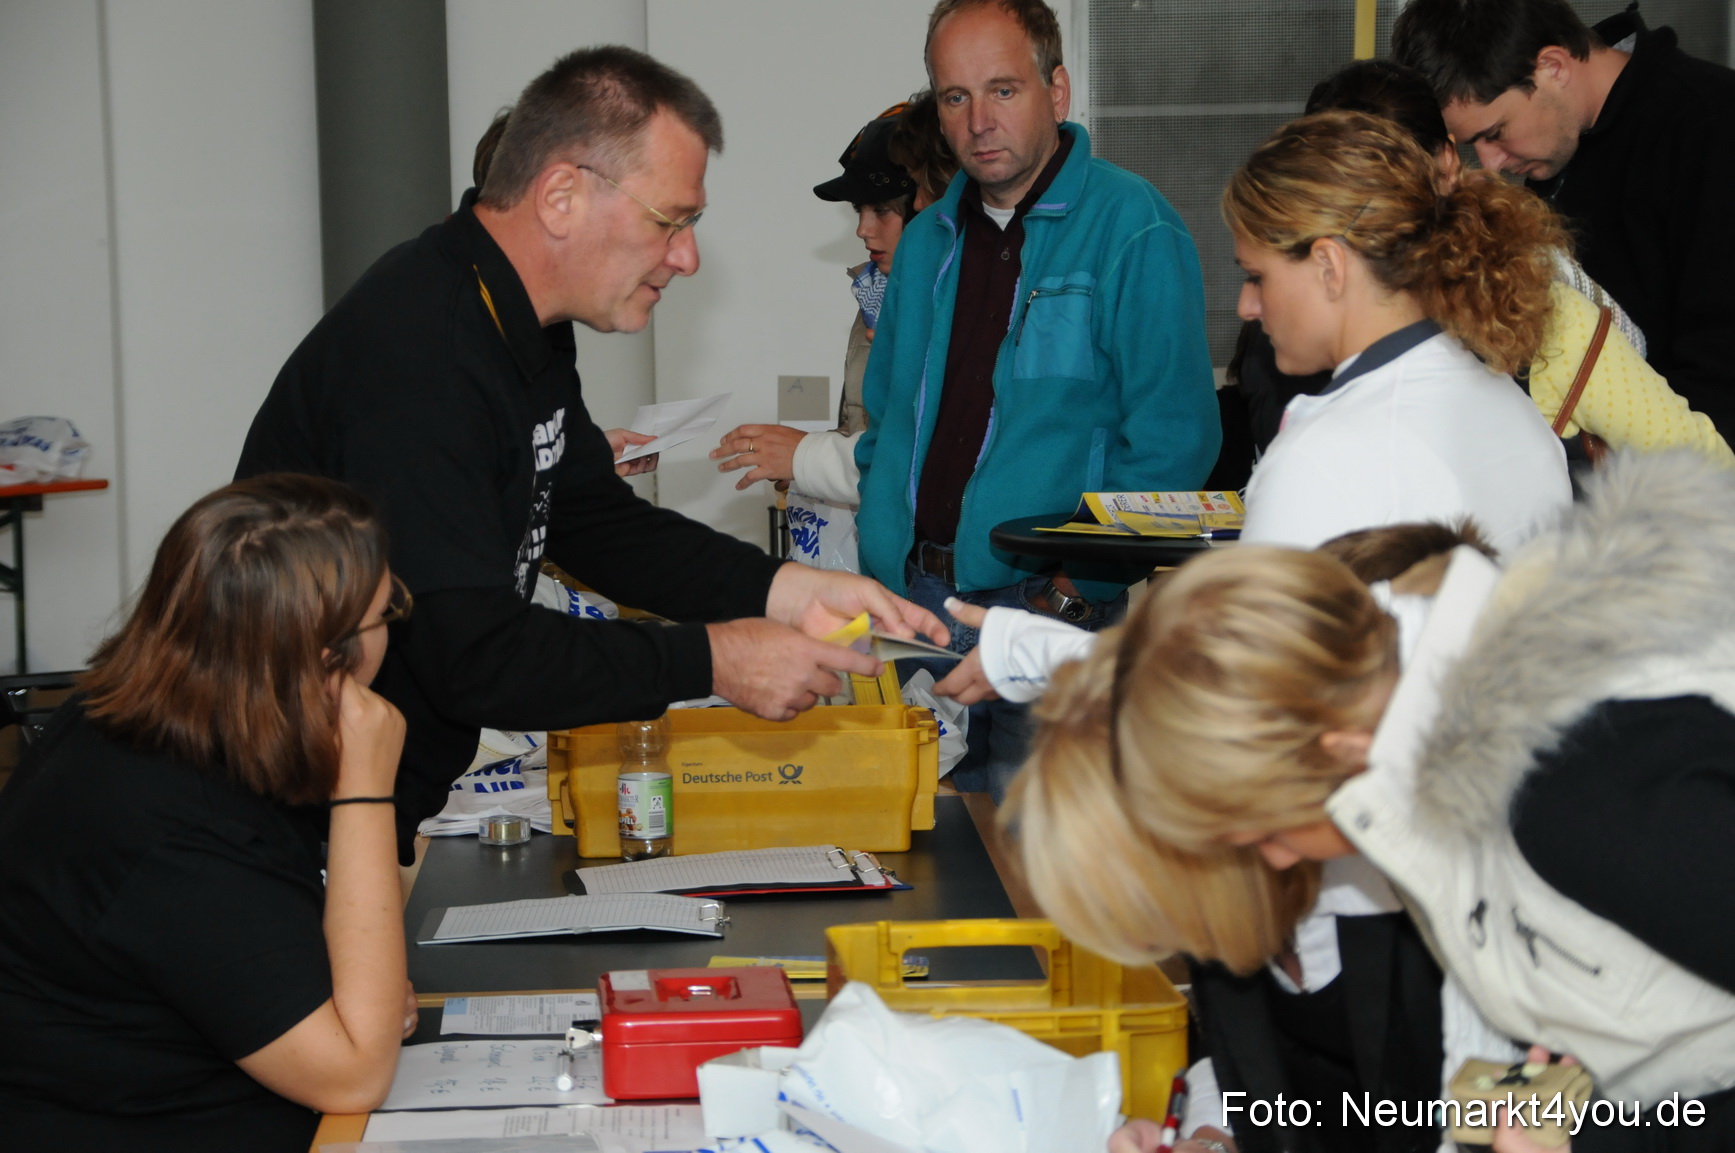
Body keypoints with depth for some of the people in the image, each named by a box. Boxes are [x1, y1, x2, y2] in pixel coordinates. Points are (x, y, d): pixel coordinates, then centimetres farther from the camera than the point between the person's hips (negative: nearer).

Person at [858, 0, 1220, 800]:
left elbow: (1174, 441, -12)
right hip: (910, 600, 6)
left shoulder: (1134, 230, -7)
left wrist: (1074, 588, -18)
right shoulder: (927, 241, 14)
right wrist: (880, 563, 7)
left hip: (1050, 613, -5)